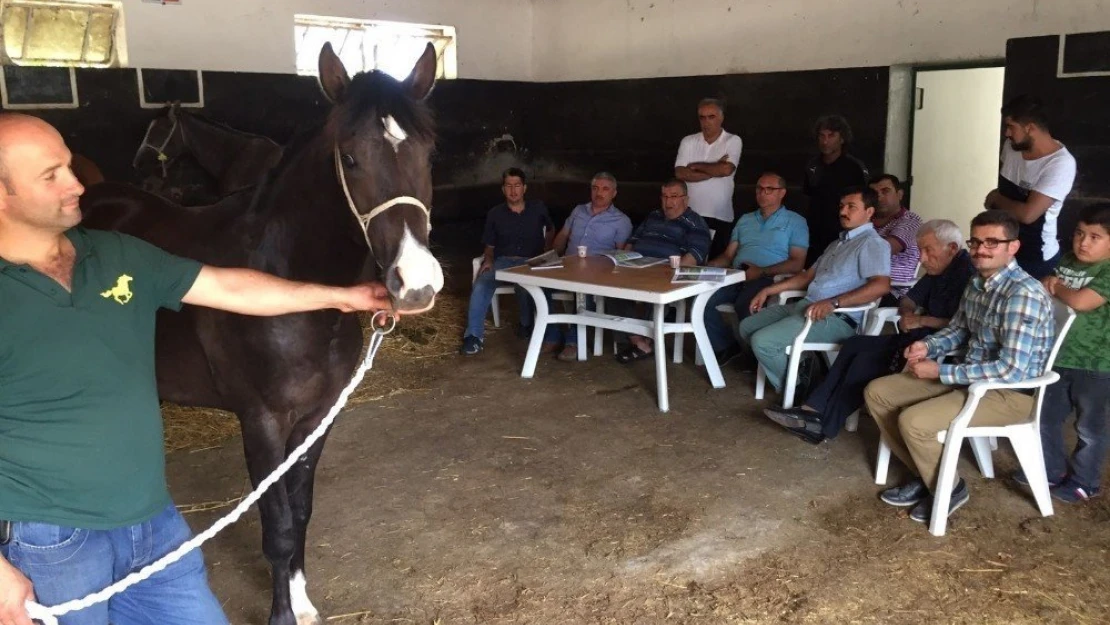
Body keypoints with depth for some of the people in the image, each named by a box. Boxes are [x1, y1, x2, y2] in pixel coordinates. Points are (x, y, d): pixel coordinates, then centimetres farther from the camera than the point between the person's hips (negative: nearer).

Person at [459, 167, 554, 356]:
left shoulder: (538, 208, 7)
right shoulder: (495, 214, 7)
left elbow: (551, 229, 27)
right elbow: (489, 246, 13)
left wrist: (546, 250, 13)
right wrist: (489, 261, -8)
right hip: (502, 261, 1)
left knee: (525, 286, -37)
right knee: (480, 286, -30)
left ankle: (526, 324, -7)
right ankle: (474, 335, -24)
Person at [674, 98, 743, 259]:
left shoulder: (733, 141, 2)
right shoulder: (688, 141, 8)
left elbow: (727, 170, -15)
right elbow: (680, 173, -6)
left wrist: (696, 166, -3)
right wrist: (714, 170, -10)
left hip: (720, 217, -2)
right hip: (690, 215, 2)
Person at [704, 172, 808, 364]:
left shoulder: (795, 222, 10)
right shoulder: (745, 219, 26)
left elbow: (797, 263, -2)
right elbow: (728, 255, 21)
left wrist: (762, 272, -16)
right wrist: (711, 265, -2)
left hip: (769, 279, -5)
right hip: (736, 276, 5)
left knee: (744, 307, -36)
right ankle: (725, 346, -6)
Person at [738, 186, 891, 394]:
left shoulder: (872, 243, -7)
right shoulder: (837, 243, 25)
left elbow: (881, 285, -23)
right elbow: (808, 275, 28)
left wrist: (833, 303, -32)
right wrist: (769, 290, 19)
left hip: (836, 318, -10)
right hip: (805, 305, 10)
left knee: (762, 341, -23)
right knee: (747, 327, 6)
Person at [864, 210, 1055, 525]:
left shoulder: (1024, 294, -24)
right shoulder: (977, 283, 4)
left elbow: (1011, 370, -29)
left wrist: (941, 371, -23)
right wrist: (928, 346, -2)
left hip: (1011, 393, -9)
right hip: (971, 377, 9)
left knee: (913, 421, -27)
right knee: (877, 392, 3)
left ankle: (948, 489, 2)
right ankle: (926, 474, 15)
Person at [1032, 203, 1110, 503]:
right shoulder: (1067, 262, 6)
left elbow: (1080, 302, -29)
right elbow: (1045, 289, 16)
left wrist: (1057, 286, -11)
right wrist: (1048, 282, -6)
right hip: (1059, 357, 7)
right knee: (1046, 417, 18)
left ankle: (1084, 482, 26)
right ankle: (1052, 470, 36)